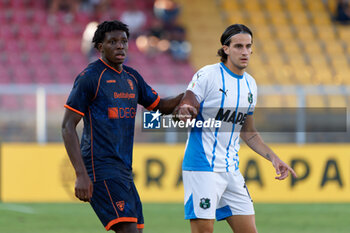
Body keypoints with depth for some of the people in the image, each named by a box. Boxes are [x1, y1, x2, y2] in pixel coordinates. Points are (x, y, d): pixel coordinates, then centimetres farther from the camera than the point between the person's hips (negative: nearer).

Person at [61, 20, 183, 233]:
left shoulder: (132, 77, 15)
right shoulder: (90, 77, -8)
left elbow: (161, 106, 28)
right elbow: (68, 126, -10)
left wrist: (186, 96, 6)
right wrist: (81, 175, -18)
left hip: (124, 171, 8)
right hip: (100, 166, -8)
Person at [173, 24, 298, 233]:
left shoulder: (250, 84, 12)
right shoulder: (207, 75, -9)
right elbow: (185, 112, -12)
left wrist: (273, 158, 14)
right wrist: (183, 113, -35)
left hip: (231, 169, 7)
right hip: (202, 166, -7)